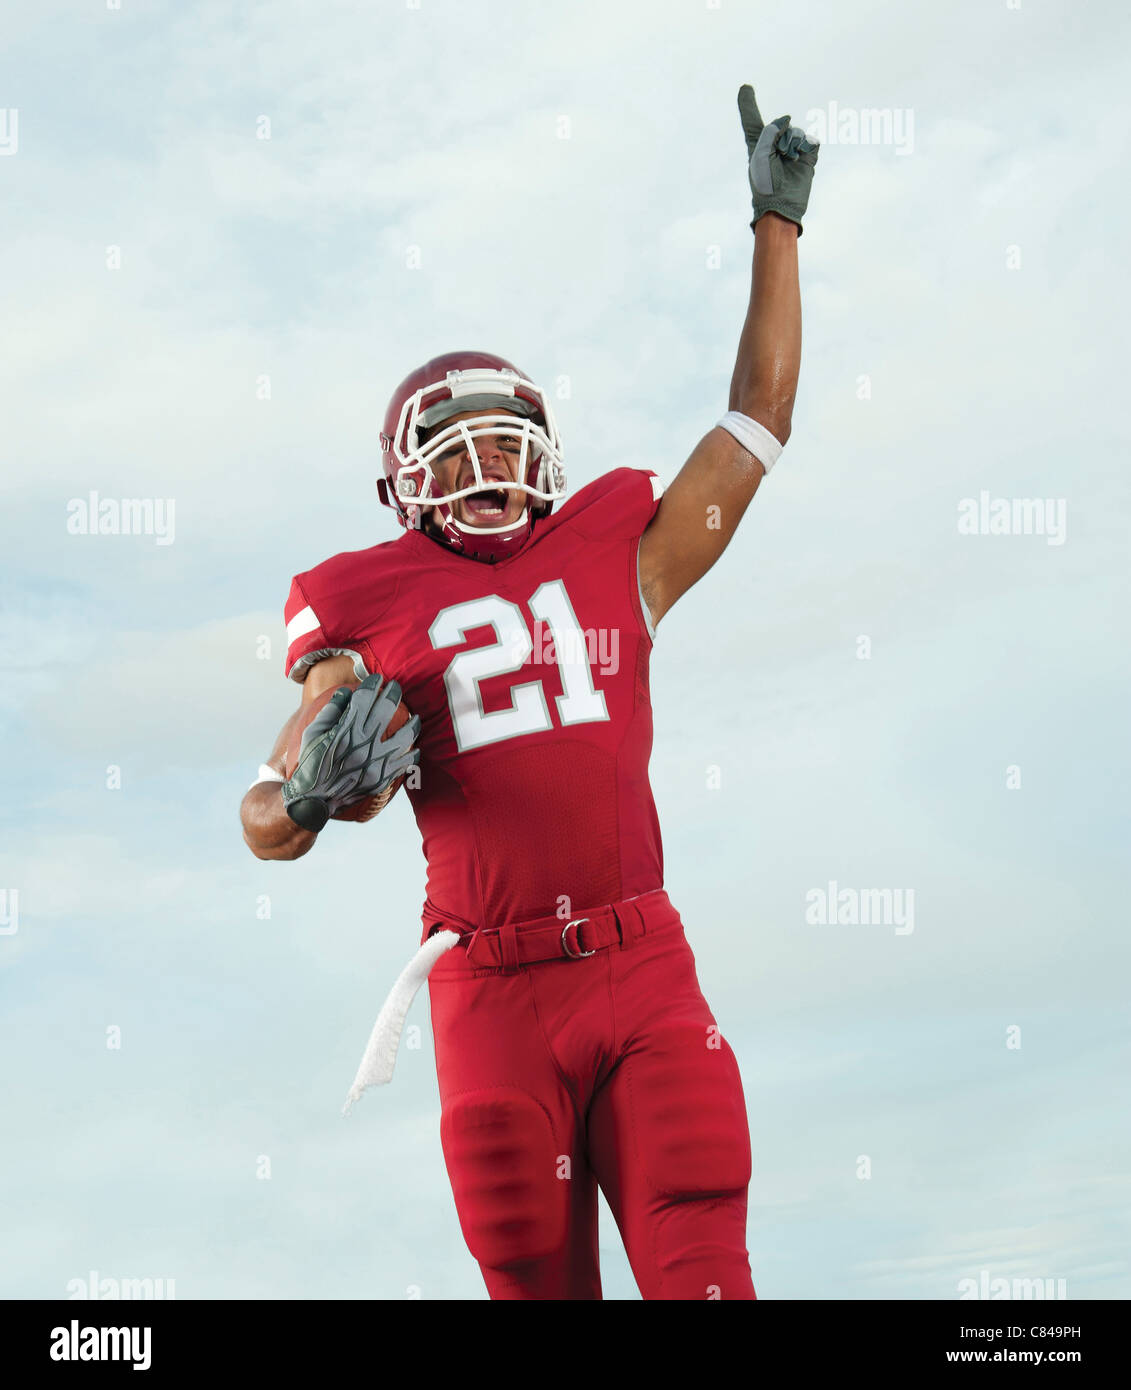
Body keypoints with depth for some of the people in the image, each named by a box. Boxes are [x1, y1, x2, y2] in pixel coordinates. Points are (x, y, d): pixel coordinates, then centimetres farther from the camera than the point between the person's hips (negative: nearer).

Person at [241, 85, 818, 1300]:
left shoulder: (616, 558, 13)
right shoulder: (376, 614, 6)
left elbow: (759, 417, 19)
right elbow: (265, 825, 4)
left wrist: (777, 222, 22)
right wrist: (311, 791, -21)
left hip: (647, 973, 1)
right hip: (495, 992, -1)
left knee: (703, 1272, -5)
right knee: (538, 1281, 7)